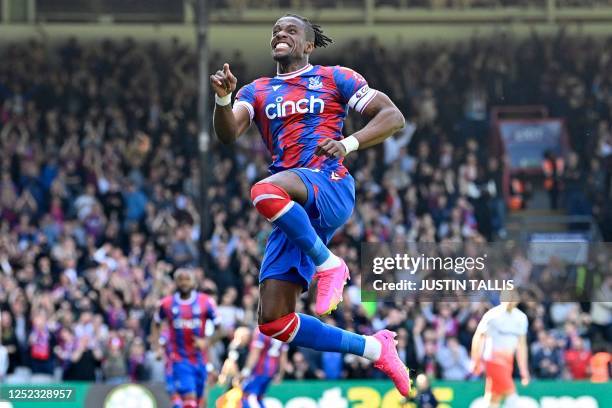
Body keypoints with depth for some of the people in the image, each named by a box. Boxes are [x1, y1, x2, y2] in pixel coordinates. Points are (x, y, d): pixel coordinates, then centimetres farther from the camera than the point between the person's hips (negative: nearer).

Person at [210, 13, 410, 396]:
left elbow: (393, 116, 5)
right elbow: (229, 135, 4)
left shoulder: (335, 78, 11)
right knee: (274, 322, -4)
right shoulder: (257, 91, 20)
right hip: (294, 210, 5)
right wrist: (223, 99, -16)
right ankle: (373, 348, 9)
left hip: (330, 186, -5)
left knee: (266, 191, -39)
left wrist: (350, 143, -11)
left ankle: (329, 264, -19)